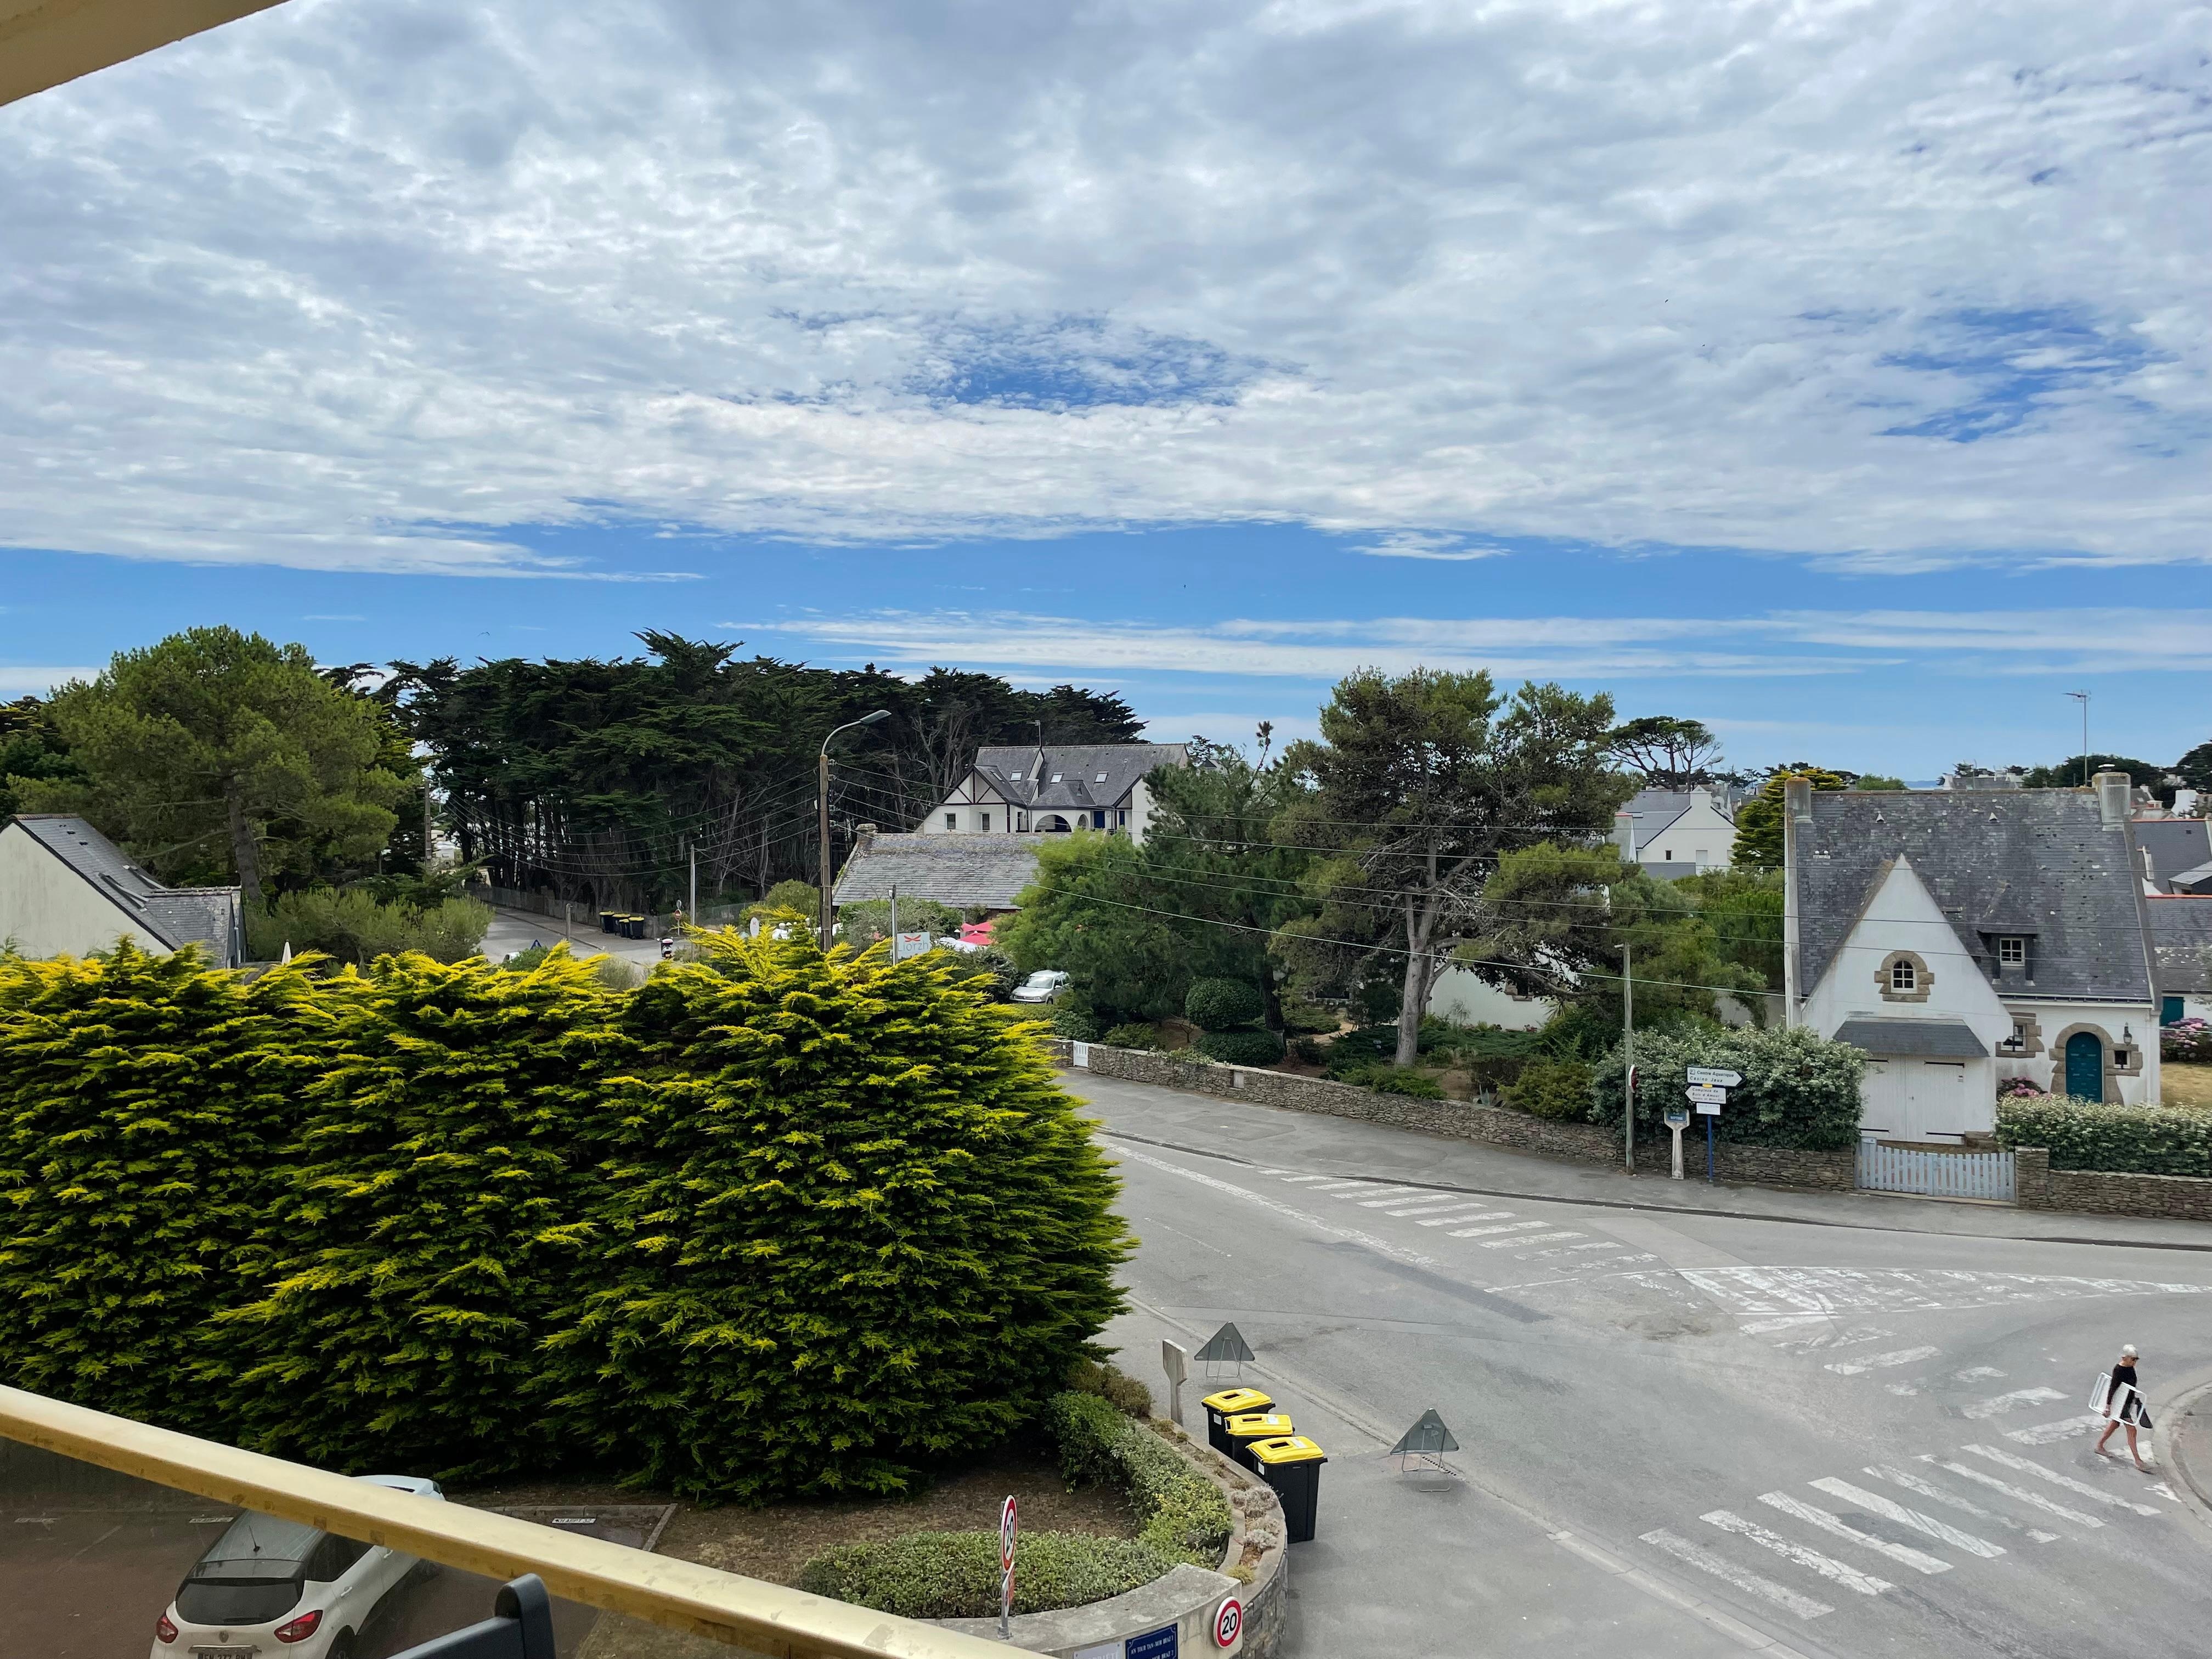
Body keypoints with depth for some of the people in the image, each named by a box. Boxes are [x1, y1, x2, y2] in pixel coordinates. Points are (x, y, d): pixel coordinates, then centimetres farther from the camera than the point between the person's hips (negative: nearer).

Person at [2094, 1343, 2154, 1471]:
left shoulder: (2131, 1368, 3)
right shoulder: (2118, 1370, -22)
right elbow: (2112, 1389, -20)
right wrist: (2108, 1407, -18)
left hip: (2129, 1402, 9)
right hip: (2121, 1404, -9)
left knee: (2114, 1424, 21)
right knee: (2132, 1431, -7)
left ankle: (2099, 1446, 37)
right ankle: (2138, 1461, -2)